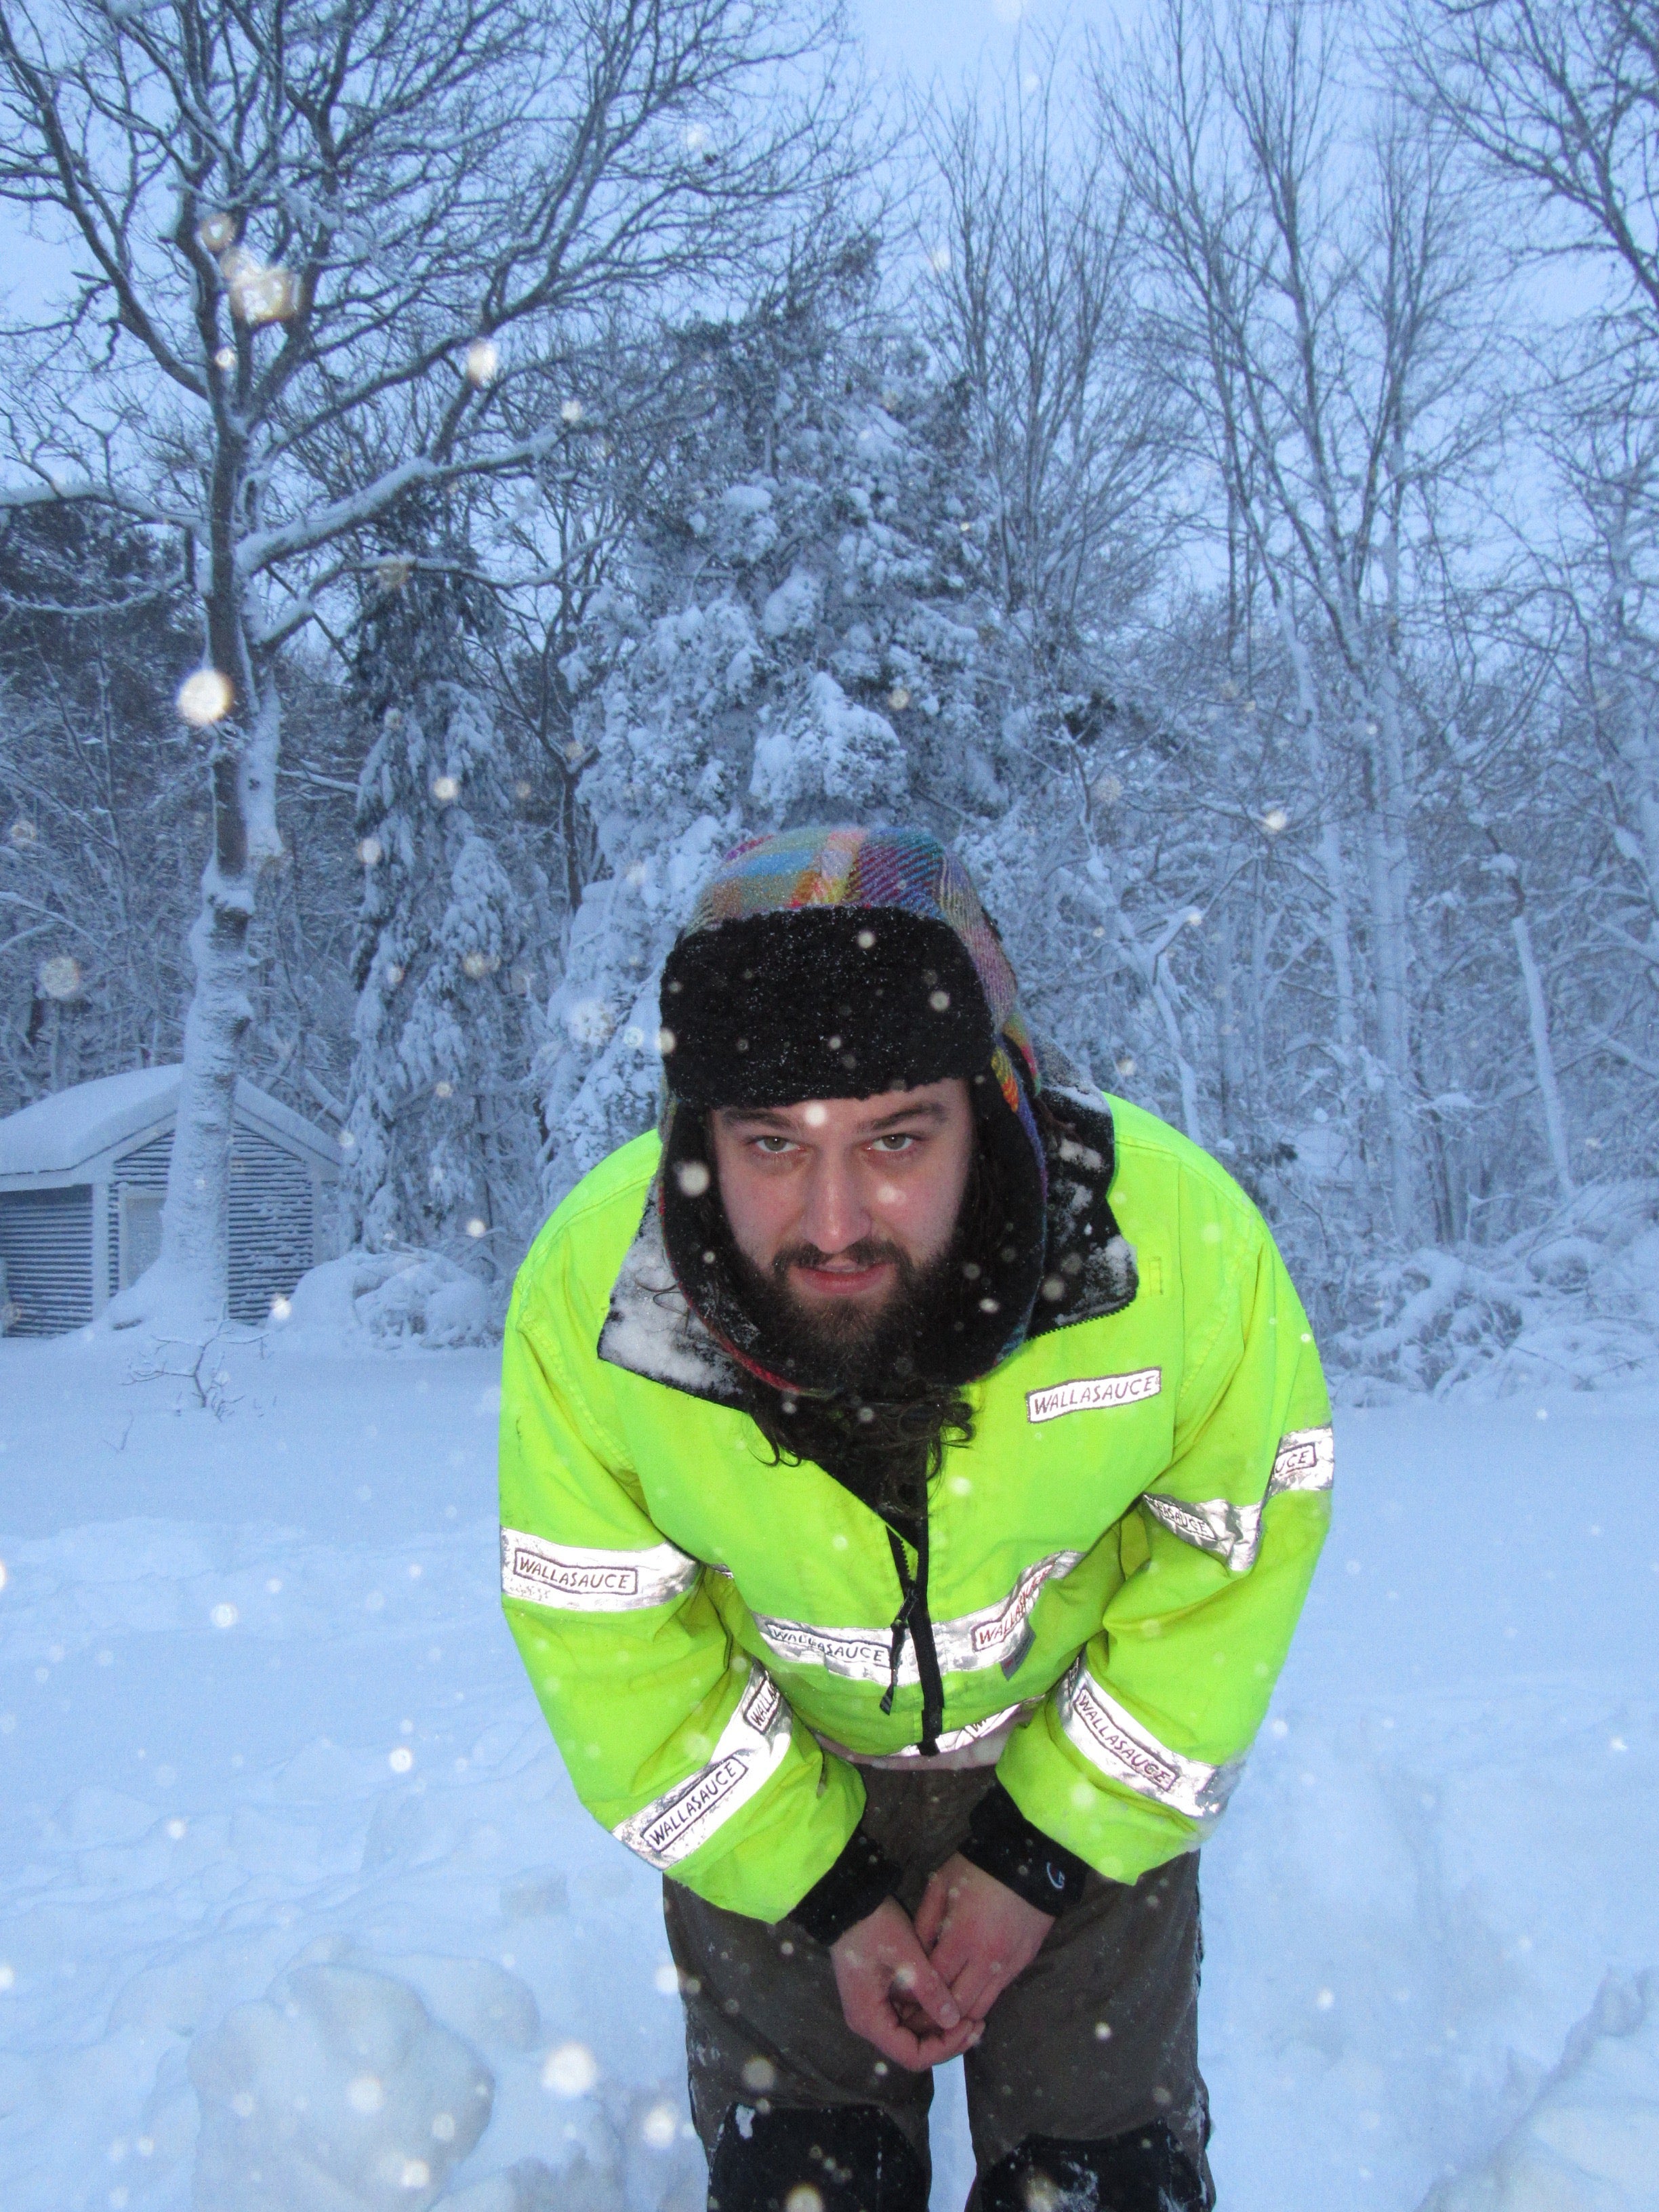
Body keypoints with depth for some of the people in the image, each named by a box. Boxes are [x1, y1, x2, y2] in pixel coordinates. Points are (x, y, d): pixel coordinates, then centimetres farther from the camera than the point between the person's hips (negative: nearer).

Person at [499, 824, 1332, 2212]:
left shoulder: (1182, 1235, -31)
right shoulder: (586, 1299, -30)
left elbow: (1242, 1546, -13)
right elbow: (608, 1645, -14)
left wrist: (1045, 1851, -10)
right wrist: (822, 1891, -10)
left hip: (1081, 1754, 0)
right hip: (775, 1778, 1)